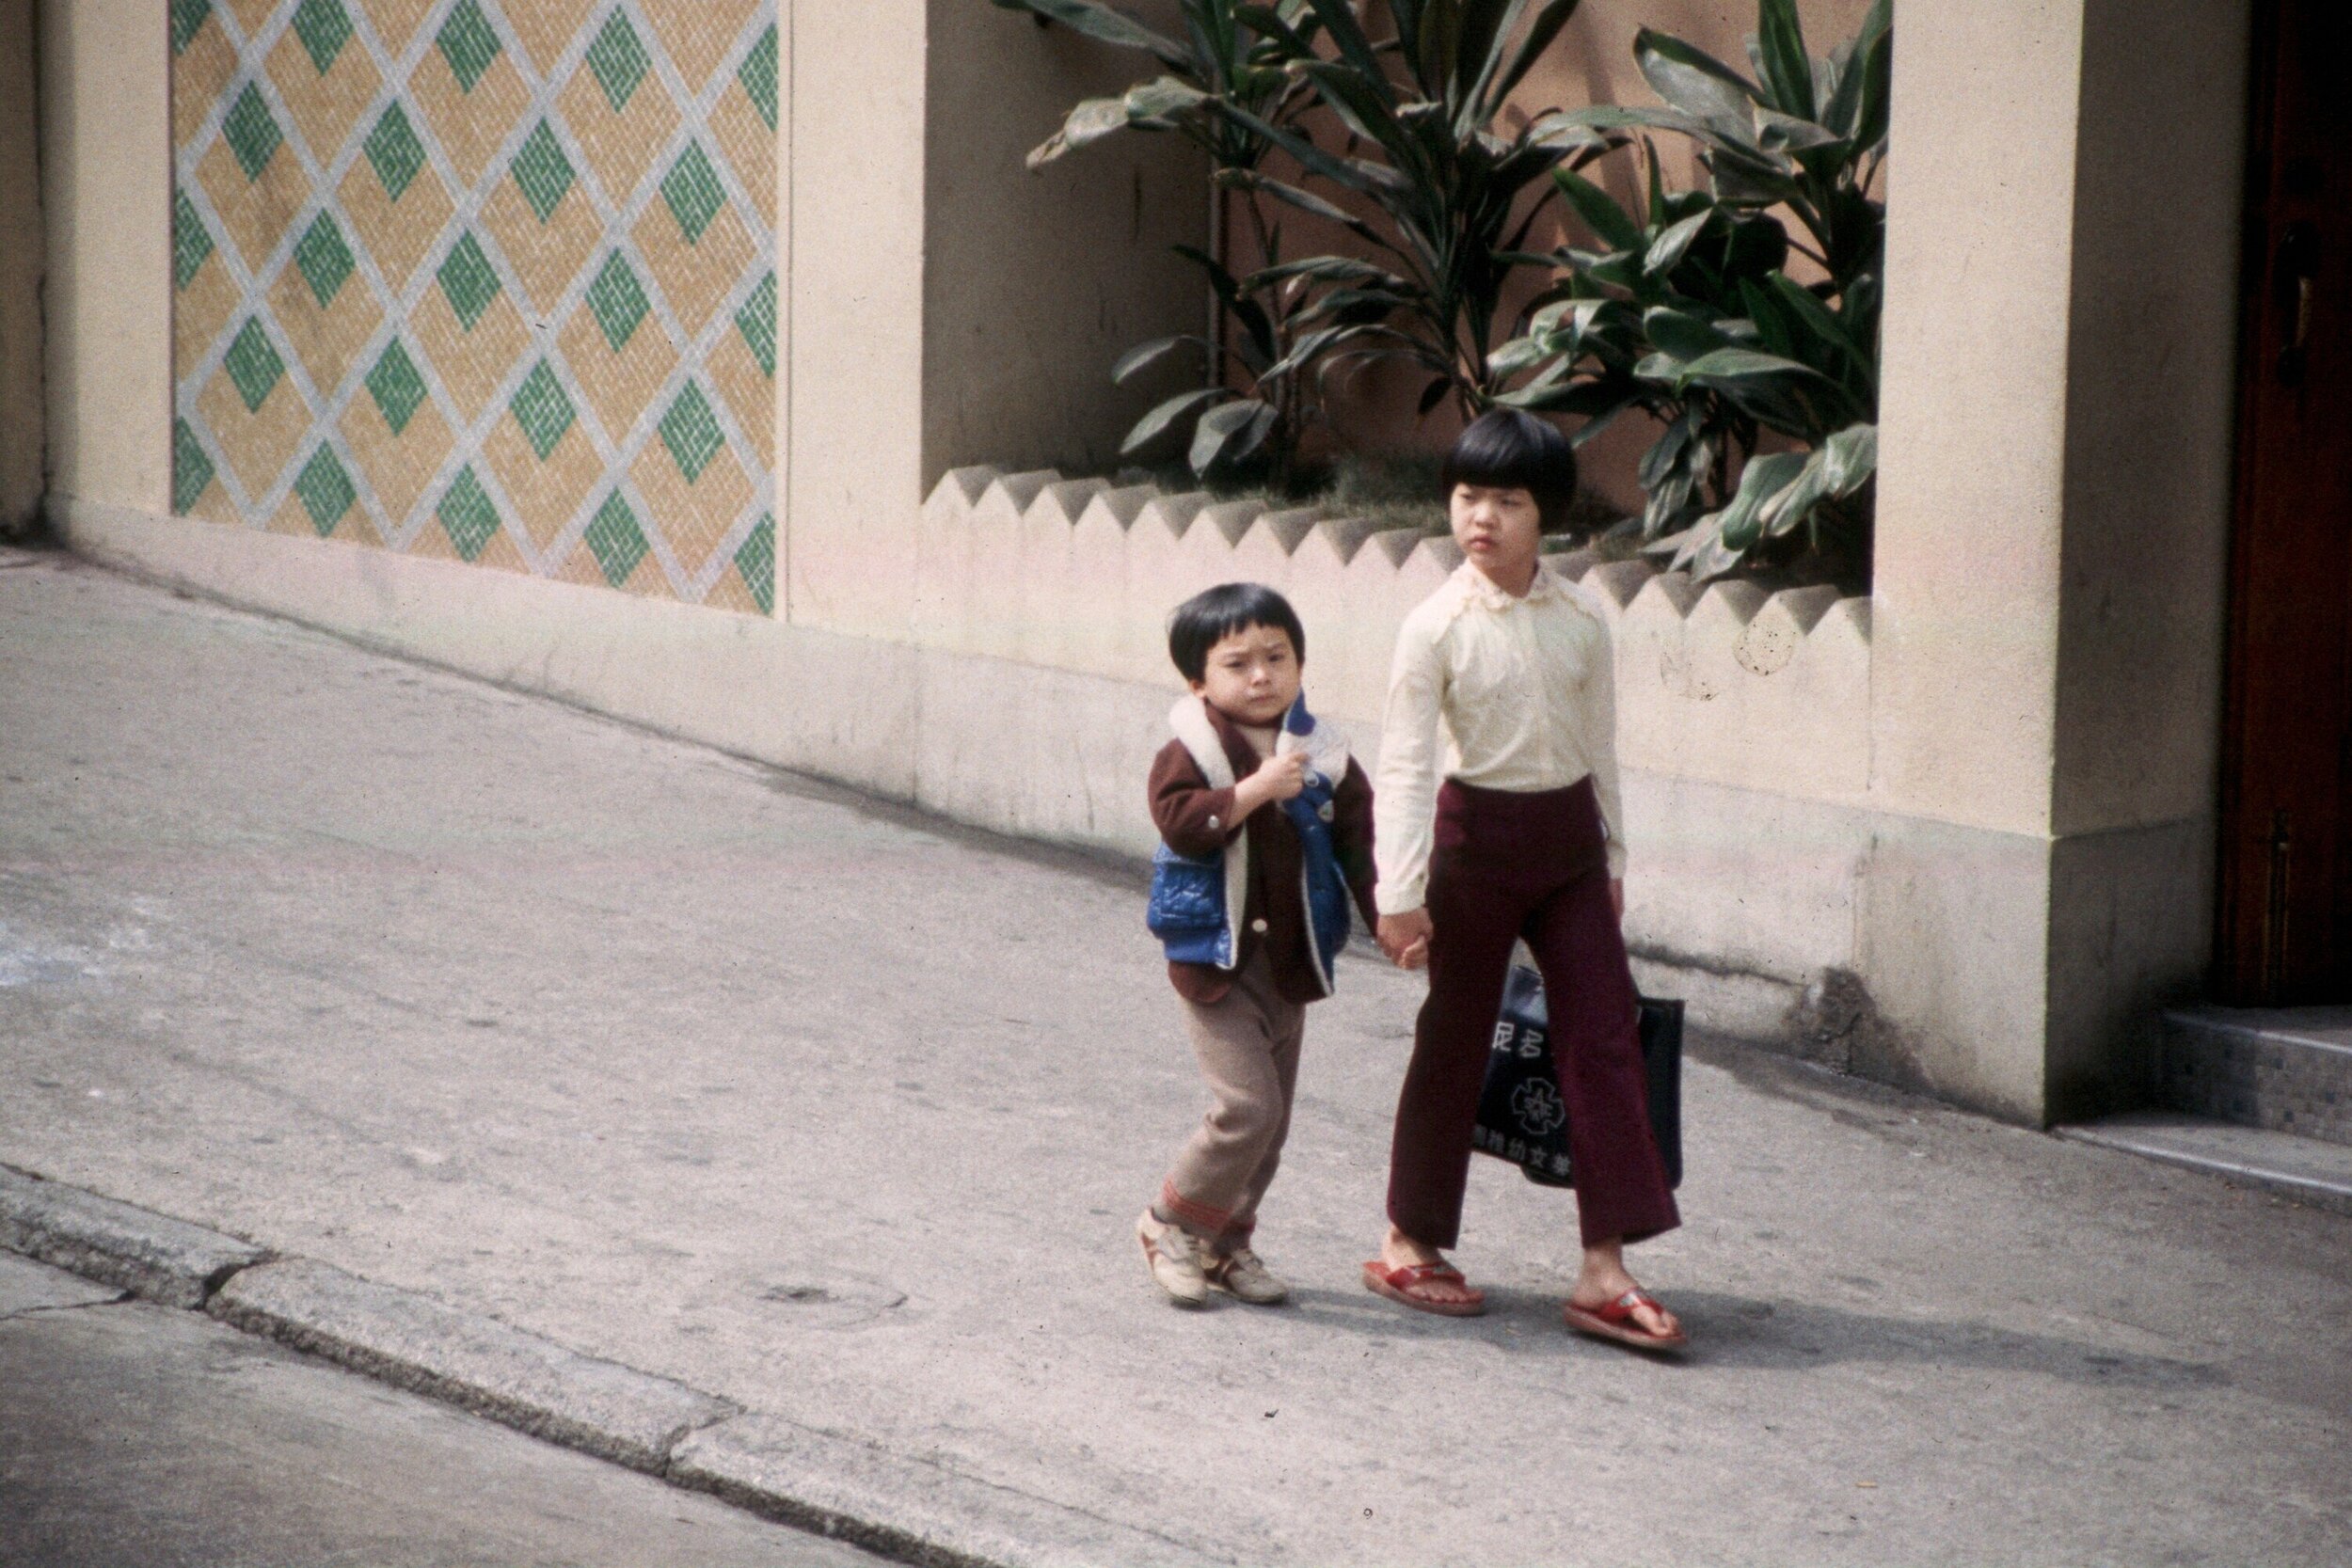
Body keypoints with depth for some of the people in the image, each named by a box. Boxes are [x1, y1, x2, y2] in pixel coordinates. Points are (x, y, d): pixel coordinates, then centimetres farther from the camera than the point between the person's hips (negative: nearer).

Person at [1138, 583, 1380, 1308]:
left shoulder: (1324, 758, 4)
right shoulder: (1189, 752, -8)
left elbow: (1360, 840, 5)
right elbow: (1181, 823, -23)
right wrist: (1256, 789, -26)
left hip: (1289, 964, 5)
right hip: (1216, 957, -5)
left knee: (1273, 1118, 11)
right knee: (1247, 1106, -14)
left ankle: (1227, 1241, 26)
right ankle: (1172, 1223, 5)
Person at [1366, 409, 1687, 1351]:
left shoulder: (1580, 620, 1)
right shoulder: (1437, 627, -11)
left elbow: (1599, 742, 12)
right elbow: (1405, 762, -13)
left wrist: (1611, 857, 14)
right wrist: (1399, 892, -18)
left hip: (1569, 836, 4)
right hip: (1476, 834, -4)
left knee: (1604, 1036, -3)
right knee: (1454, 1039, 6)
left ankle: (1604, 1272, -1)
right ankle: (1408, 1243, 22)